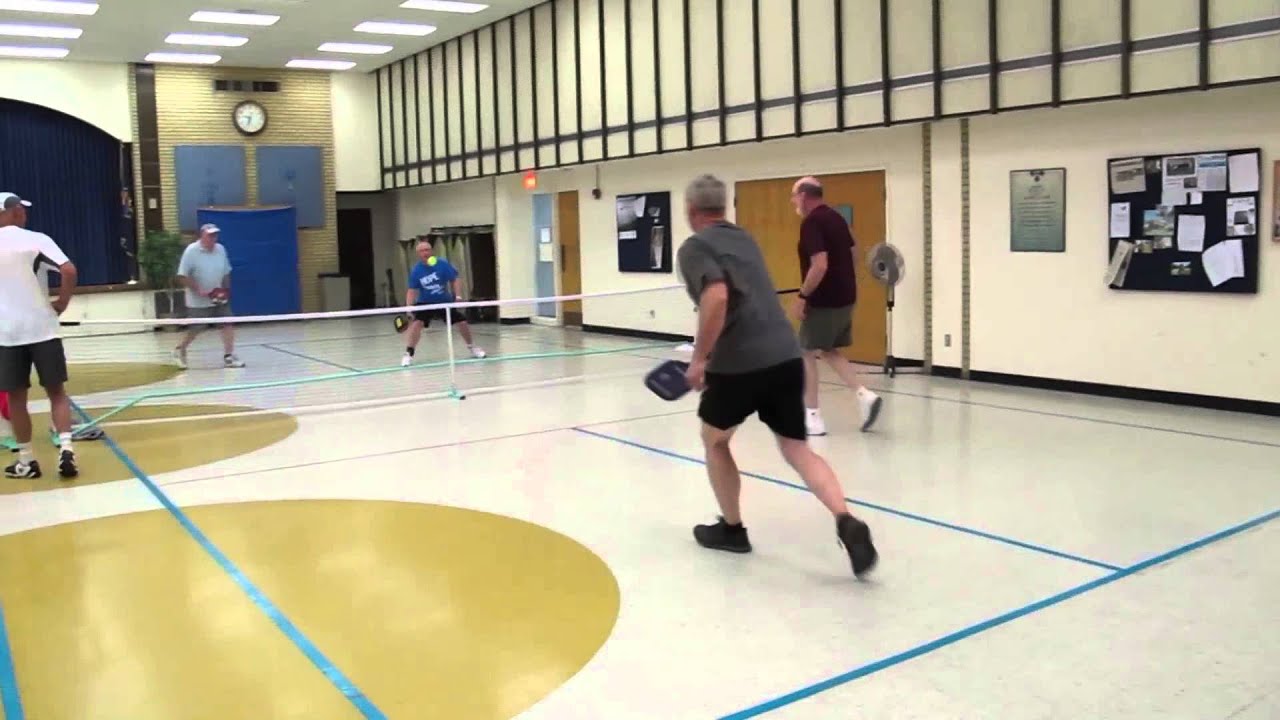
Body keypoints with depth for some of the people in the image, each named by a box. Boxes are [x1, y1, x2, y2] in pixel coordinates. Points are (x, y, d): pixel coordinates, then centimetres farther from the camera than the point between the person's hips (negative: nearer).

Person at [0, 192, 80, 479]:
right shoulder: (36, 239, -4)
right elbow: (69, 270, -17)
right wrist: (62, 303, -4)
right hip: (42, 328, -2)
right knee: (57, 392, 7)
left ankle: (26, 460, 16)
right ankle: (65, 448, -8)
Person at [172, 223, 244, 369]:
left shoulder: (220, 249, 2)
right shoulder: (191, 251, -14)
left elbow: (226, 272, 14)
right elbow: (182, 276, -15)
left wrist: (225, 289, 2)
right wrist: (198, 290, -22)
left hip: (219, 299, 5)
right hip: (198, 301, -5)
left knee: (227, 325, -6)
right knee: (195, 329, 4)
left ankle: (229, 357, -2)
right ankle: (180, 350, 30)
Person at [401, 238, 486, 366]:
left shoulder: (443, 264, -15)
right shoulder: (416, 271, -15)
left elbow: (453, 280, -4)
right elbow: (412, 291, -13)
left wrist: (457, 296, -13)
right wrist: (408, 307, -24)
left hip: (445, 301, 2)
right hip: (425, 303, -1)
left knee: (462, 322, 4)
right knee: (417, 323, -24)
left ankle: (472, 348, 29)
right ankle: (408, 354, -15)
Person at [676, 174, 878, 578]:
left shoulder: (695, 247, -2)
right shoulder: (745, 239, 22)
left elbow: (716, 297, -21)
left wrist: (699, 358, -13)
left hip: (739, 363, -6)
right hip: (786, 355, 6)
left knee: (714, 440, 19)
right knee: (796, 448, 9)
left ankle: (731, 529, 28)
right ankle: (847, 522, -12)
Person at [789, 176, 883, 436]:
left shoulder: (811, 223, -17)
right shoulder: (837, 218, 12)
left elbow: (819, 266, -25)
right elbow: (850, 255, 19)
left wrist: (802, 296, -16)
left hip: (824, 301, -9)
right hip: (845, 297, 9)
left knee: (807, 353, 4)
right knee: (830, 352, 19)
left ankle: (812, 417, 8)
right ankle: (865, 395, 6)